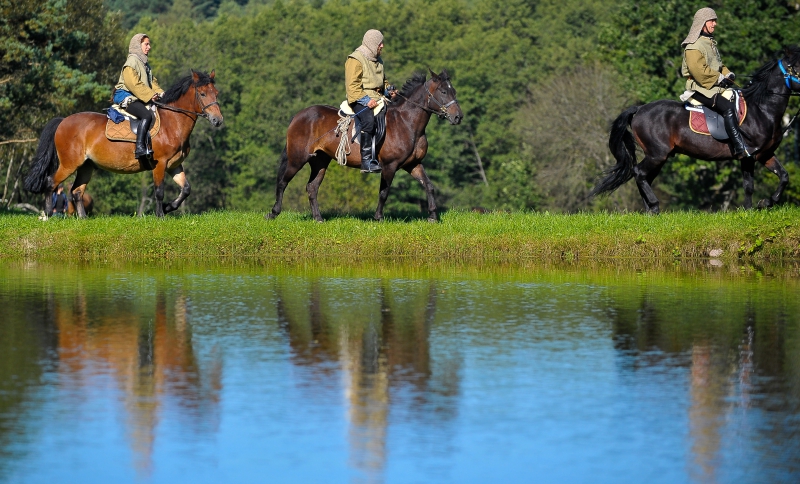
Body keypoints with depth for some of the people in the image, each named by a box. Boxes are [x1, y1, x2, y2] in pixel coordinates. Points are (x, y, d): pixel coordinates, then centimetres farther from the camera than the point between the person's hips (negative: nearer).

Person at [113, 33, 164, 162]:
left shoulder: (144, 63, 23)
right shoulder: (132, 61, -8)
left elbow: (153, 82, 22)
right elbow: (133, 84, -18)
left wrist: (160, 93, 4)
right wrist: (150, 95, -20)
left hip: (141, 98, 10)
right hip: (126, 96, -10)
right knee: (147, 115, -31)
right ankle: (140, 147, -39)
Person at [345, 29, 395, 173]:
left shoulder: (378, 60, 19)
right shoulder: (355, 60, -9)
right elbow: (352, 85, -16)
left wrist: (388, 90, 12)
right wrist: (366, 100, -25)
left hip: (377, 97, 9)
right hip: (360, 99, -9)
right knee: (369, 120, -34)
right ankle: (367, 161, -36)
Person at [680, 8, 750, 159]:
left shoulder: (710, 43, 21)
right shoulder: (693, 46, -11)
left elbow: (719, 66, 26)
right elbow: (698, 70, -22)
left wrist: (728, 75, 5)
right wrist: (720, 78, -16)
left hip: (715, 86, 10)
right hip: (700, 88, -10)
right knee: (727, 107, -29)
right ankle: (740, 149, -36)